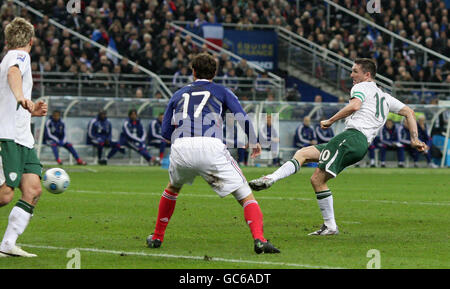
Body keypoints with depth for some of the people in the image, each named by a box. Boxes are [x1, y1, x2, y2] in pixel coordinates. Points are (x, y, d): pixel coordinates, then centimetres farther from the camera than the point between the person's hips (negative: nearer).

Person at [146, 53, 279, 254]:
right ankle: (259, 239, -21)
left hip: (180, 147, 3)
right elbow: (243, 119, 9)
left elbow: (165, 131, 25)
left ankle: (157, 237, 36)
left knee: (172, 188, 35)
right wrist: (254, 143, 26)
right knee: (246, 196, 1)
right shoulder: (221, 91, 20)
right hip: (211, 147, -3)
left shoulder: (179, 94, 27)